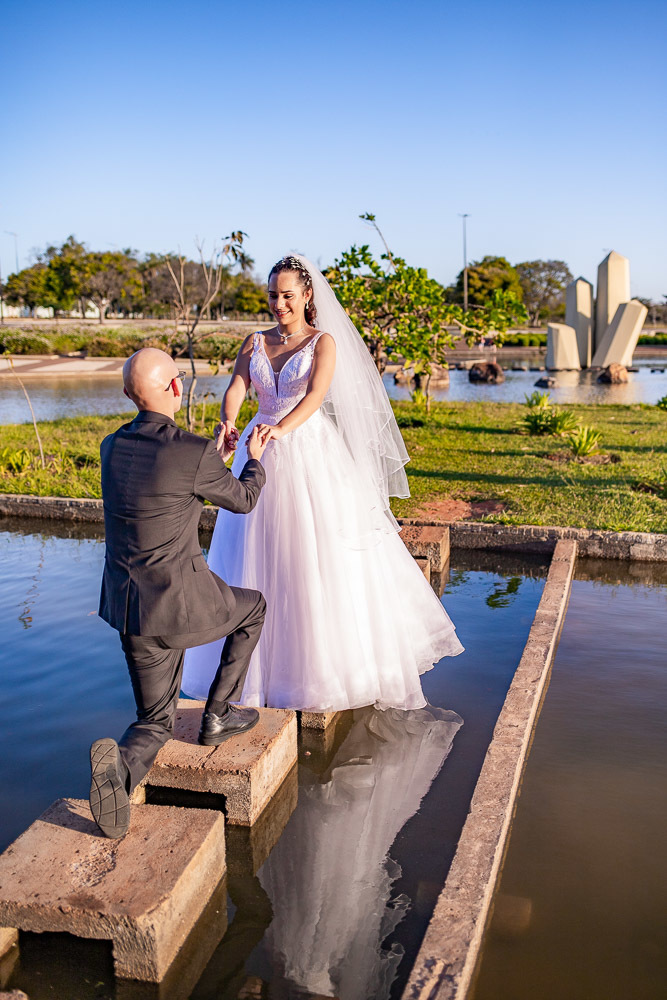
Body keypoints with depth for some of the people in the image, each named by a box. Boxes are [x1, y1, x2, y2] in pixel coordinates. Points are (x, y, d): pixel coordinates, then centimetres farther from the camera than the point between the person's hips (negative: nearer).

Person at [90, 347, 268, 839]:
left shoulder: (112, 447, 4)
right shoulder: (197, 453, -17)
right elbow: (242, 500, 2)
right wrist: (255, 458, 23)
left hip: (130, 607, 6)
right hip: (181, 600, -6)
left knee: (155, 722, 18)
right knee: (254, 608, 28)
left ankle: (120, 764, -16)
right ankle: (217, 716, 28)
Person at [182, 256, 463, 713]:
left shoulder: (324, 342, -3)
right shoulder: (255, 343, 9)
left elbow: (316, 394, -20)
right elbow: (236, 389, -5)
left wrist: (281, 428, -38)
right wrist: (228, 422, -28)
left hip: (311, 455, -4)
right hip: (262, 456, 4)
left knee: (320, 555, -2)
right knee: (261, 555, 9)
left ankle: (330, 658, 13)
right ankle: (267, 656, 24)